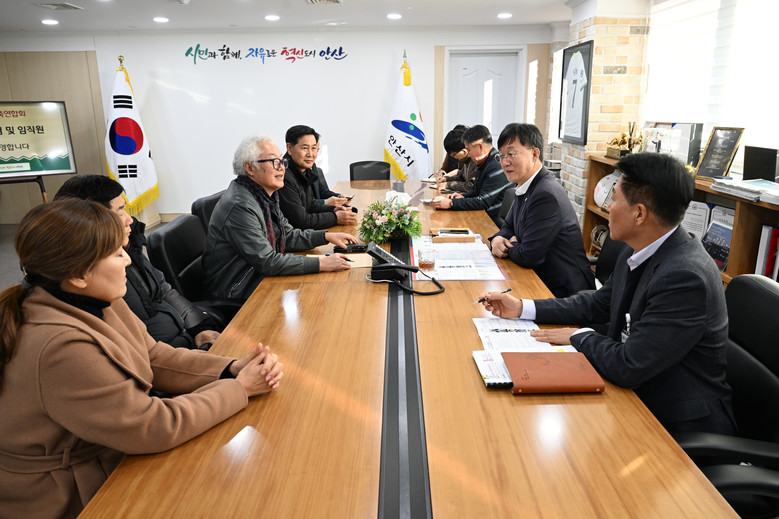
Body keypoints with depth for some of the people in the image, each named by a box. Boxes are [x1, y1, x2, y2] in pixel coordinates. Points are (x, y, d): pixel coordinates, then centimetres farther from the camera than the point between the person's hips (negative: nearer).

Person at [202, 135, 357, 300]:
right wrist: (321, 263, -30)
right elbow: (267, 262, -29)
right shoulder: (240, 206, -26)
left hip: (260, 273, 9)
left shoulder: (265, 195, 5)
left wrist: (327, 236, -1)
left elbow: (288, 235, 12)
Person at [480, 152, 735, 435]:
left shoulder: (685, 277, -30)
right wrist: (522, 308, 8)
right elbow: (600, 303, 12)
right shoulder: (639, 251, -2)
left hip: (680, 425, -7)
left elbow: (628, 367, -30)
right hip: (638, 390, 7)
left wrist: (579, 337, -11)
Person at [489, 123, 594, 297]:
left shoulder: (546, 195, -24)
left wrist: (510, 246, -4)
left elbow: (528, 256, -25)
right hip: (539, 279, 8)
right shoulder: (527, 188, 6)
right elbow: (509, 226, 18)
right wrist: (498, 239, -4)